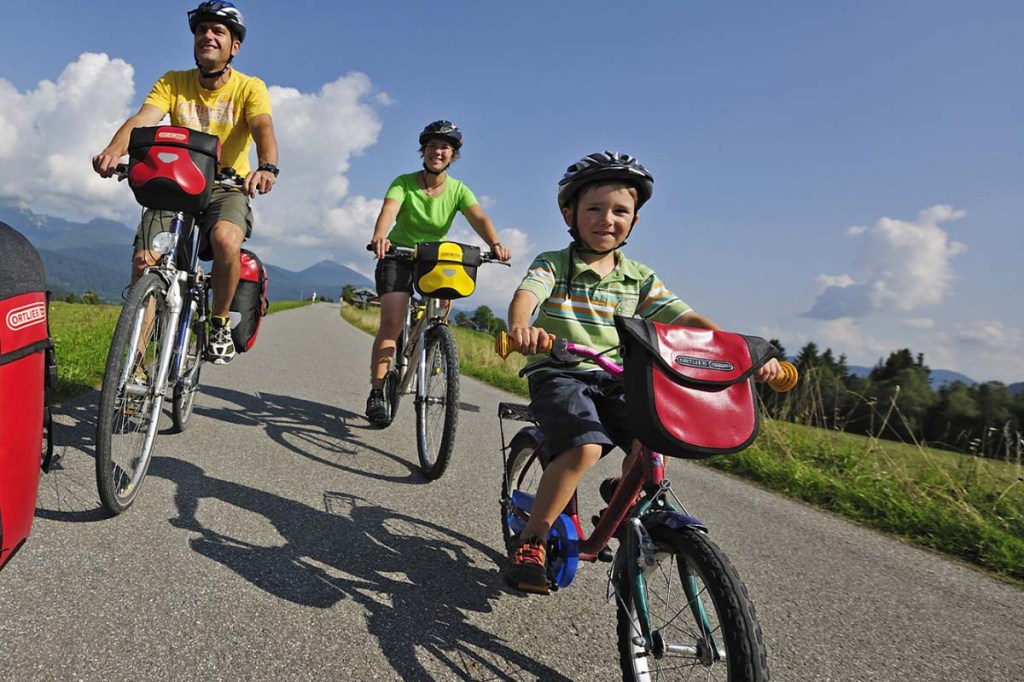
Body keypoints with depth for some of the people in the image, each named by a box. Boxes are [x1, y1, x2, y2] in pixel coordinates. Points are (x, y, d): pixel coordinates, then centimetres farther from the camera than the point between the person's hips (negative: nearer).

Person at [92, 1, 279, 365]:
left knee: (226, 240, -35)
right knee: (144, 261, -17)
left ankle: (220, 323, -10)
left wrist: (267, 167, -48)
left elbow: (264, 128, -25)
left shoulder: (249, 87, -5)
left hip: (227, 189, -2)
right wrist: (114, 150, -38)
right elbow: (142, 120, -15)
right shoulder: (173, 82, 0)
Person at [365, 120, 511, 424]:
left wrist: (495, 244, -45)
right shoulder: (404, 183, -13)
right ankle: (376, 393, -11)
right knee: (392, 323, -18)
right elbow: (388, 211, -31)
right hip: (398, 257, -3)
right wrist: (379, 237, -53)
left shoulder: (458, 190, -7)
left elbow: (479, 218, -24)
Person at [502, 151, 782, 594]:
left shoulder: (639, 278, 9)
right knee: (586, 448, -30)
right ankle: (530, 540, -10)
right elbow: (525, 295, -22)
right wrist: (521, 326, -48)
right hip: (558, 374, -4)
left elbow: (686, 319, 0)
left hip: (614, 379, 4)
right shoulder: (553, 264, -1)